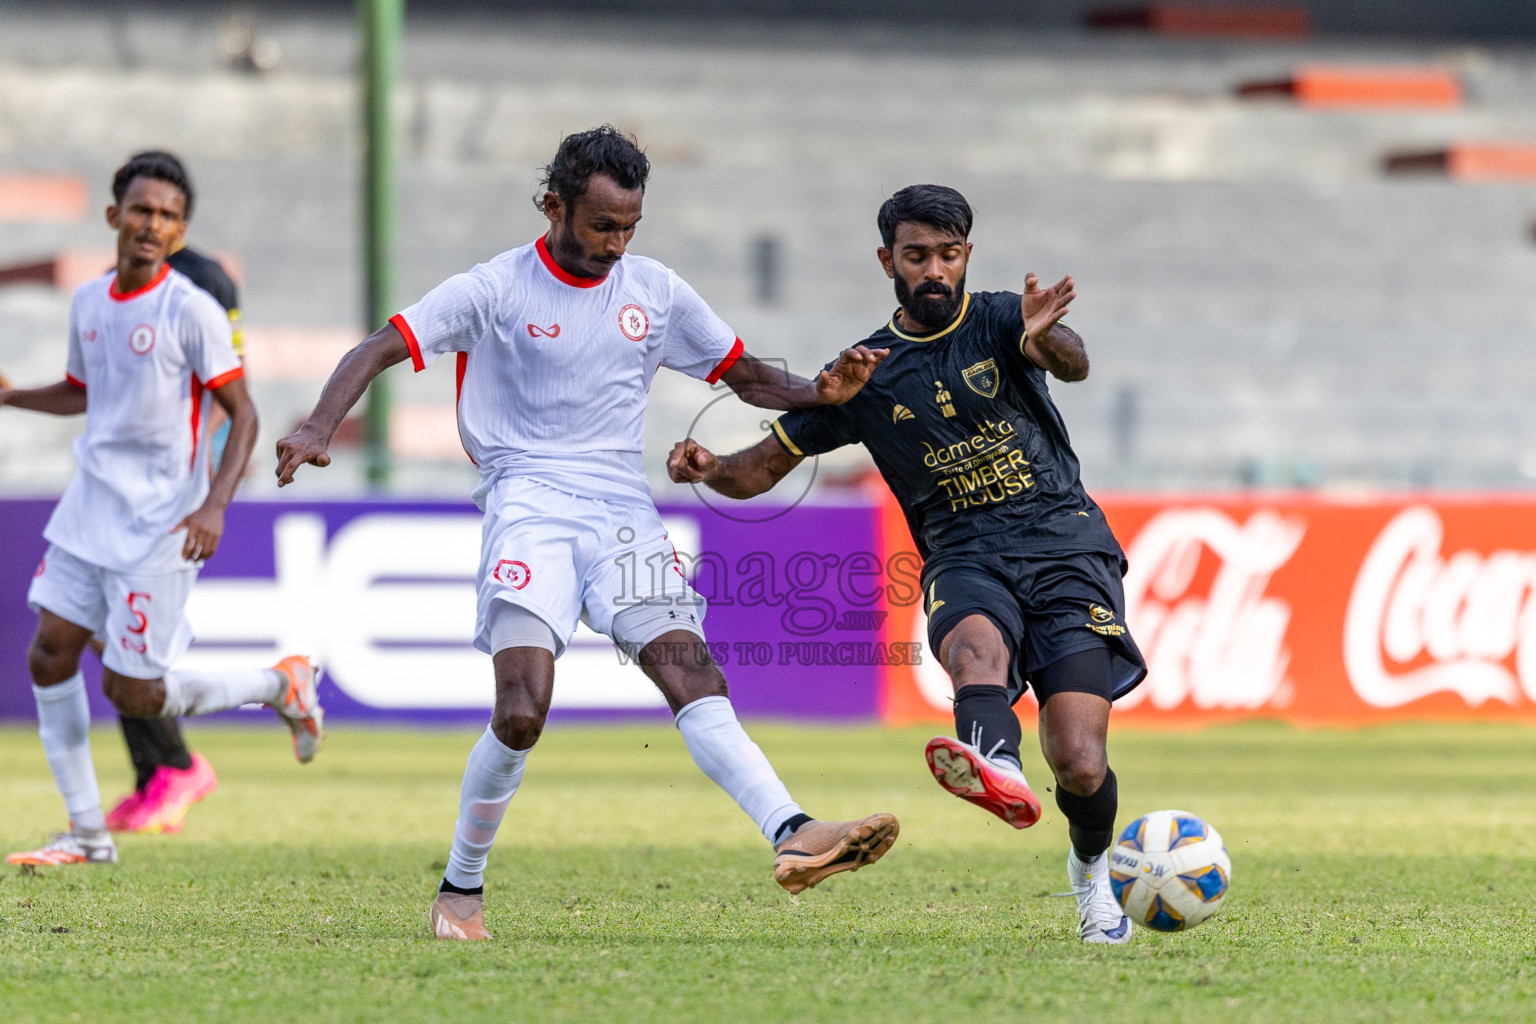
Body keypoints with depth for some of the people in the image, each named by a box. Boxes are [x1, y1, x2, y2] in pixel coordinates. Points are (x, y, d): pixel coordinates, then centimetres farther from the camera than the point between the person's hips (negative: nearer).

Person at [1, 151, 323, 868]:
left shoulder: (192, 311, -13)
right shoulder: (89, 303, 7)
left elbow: (243, 413, -12)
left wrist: (214, 504, -24)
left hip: (159, 526, -7)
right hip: (89, 511, 7)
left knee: (133, 694, -7)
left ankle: (280, 686, 17)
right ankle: (87, 832, 10)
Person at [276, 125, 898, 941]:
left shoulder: (657, 292, 12)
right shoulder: (495, 290, 1)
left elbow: (742, 375, 22)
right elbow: (379, 350, -1)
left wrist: (819, 394, 2)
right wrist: (318, 430, -17)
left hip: (622, 508, 3)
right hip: (528, 503, -3)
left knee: (692, 674, -17)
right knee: (521, 712, -18)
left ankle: (793, 838, -33)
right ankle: (460, 889, 2)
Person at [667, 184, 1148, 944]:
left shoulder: (998, 320, 5)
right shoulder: (865, 375, 12)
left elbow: (1074, 363, -18)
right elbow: (764, 467, 17)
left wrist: (1043, 340, -44)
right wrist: (710, 468, -7)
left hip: (1067, 545, -1)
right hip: (965, 559, 1)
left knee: (1079, 765, -13)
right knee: (977, 643, -38)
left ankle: (1092, 867, 21)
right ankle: (999, 772, -70)